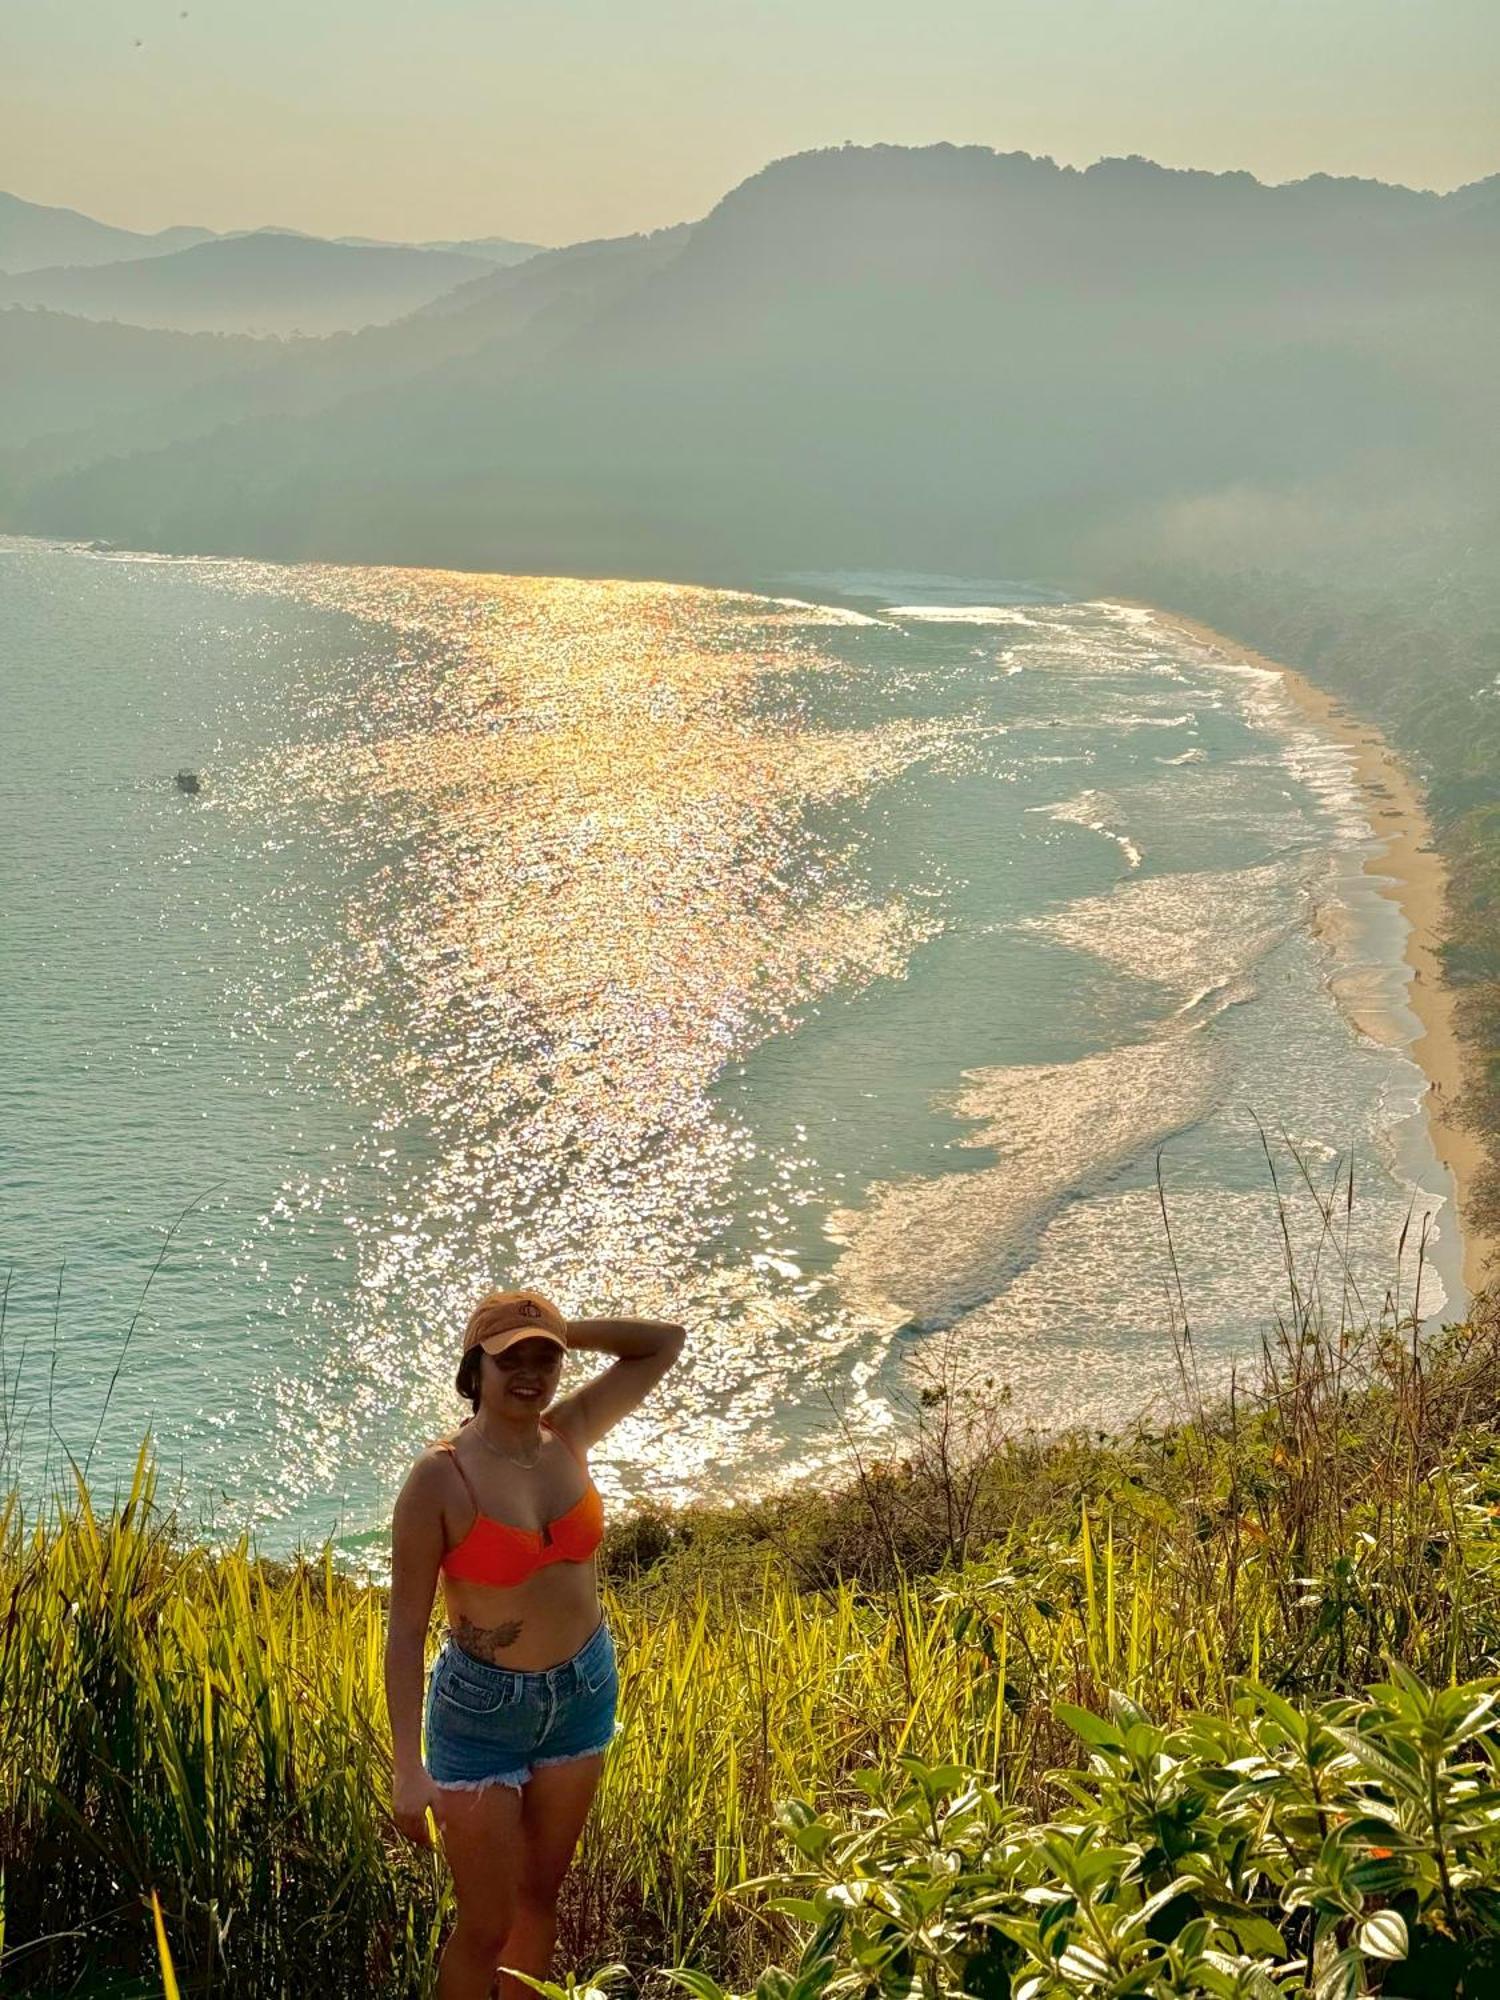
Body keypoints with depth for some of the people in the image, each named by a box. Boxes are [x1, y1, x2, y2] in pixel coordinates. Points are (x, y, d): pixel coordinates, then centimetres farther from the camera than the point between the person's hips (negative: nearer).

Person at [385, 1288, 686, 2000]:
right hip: (482, 1709, -5)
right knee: (486, 1925, 5)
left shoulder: (568, 1433, -6)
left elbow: (665, 1341, 5)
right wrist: (408, 1768, -20)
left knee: (541, 1895, 22)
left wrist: (560, 1332, -7)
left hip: (584, 1689, 5)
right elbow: (406, 1627, -18)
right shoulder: (440, 1478, -20)